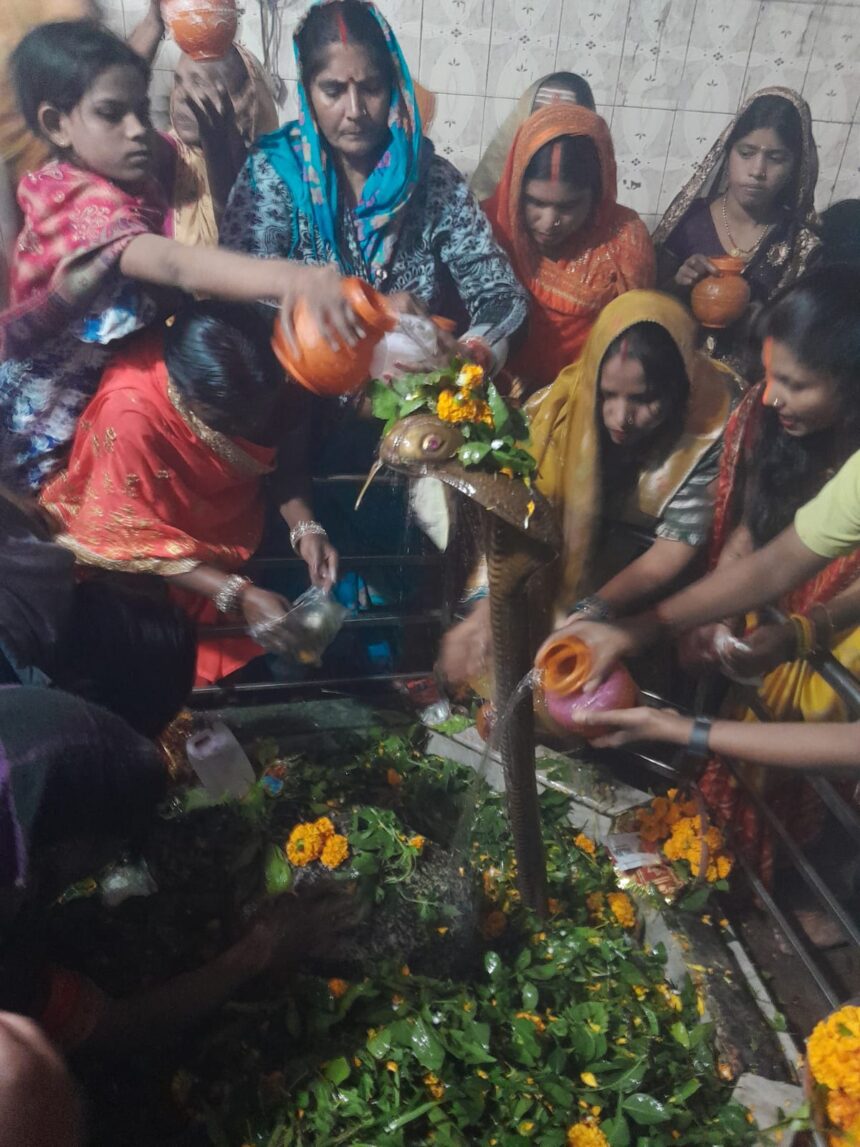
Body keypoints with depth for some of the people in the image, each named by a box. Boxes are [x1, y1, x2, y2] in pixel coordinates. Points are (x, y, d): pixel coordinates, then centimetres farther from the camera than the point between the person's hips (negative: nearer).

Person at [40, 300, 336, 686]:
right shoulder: (130, 416, -35)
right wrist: (238, 595, -36)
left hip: (231, 516, 4)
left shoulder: (254, 385, -23)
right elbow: (139, 543, -27)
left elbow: (280, 453, -7)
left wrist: (305, 528, -25)